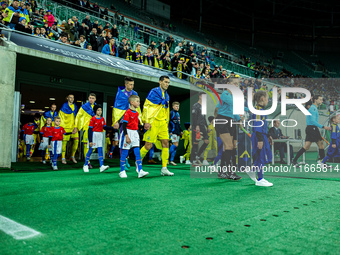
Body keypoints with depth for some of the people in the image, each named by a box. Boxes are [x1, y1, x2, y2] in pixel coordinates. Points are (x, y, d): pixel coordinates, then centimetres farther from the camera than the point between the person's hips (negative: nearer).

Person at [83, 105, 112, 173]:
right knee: (90, 150, 4)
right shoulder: (93, 119, -11)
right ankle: (85, 165, 19)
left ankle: (101, 166, -8)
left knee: (100, 151, -2)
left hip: (100, 136, 5)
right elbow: (90, 130, -12)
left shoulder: (102, 119, 7)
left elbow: (104, 127, 13)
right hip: (93, 136, -5)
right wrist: (90, 141, -15)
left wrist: (112, 128, -2)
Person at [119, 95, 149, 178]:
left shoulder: (137, 113, 10)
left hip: (135, 134, 7)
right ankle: (122, 171, 13)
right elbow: (124, 125, -16)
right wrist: (126, 136, -21)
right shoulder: (127, 112, -12)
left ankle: (140, 171, -5)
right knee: (124, 153, 2)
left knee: (137, 152, -2)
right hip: (127, 133, -7)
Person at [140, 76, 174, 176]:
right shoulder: (154, 92, -5)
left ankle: (164, 168, 1)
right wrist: (146, 121, -16)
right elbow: (146, 106, -10)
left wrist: (167, 122, 21)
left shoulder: (167, 95, 18)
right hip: (153, 122, -7)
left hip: (163, 122, 7)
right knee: (148, 145, -5)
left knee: (166, 143, -2)